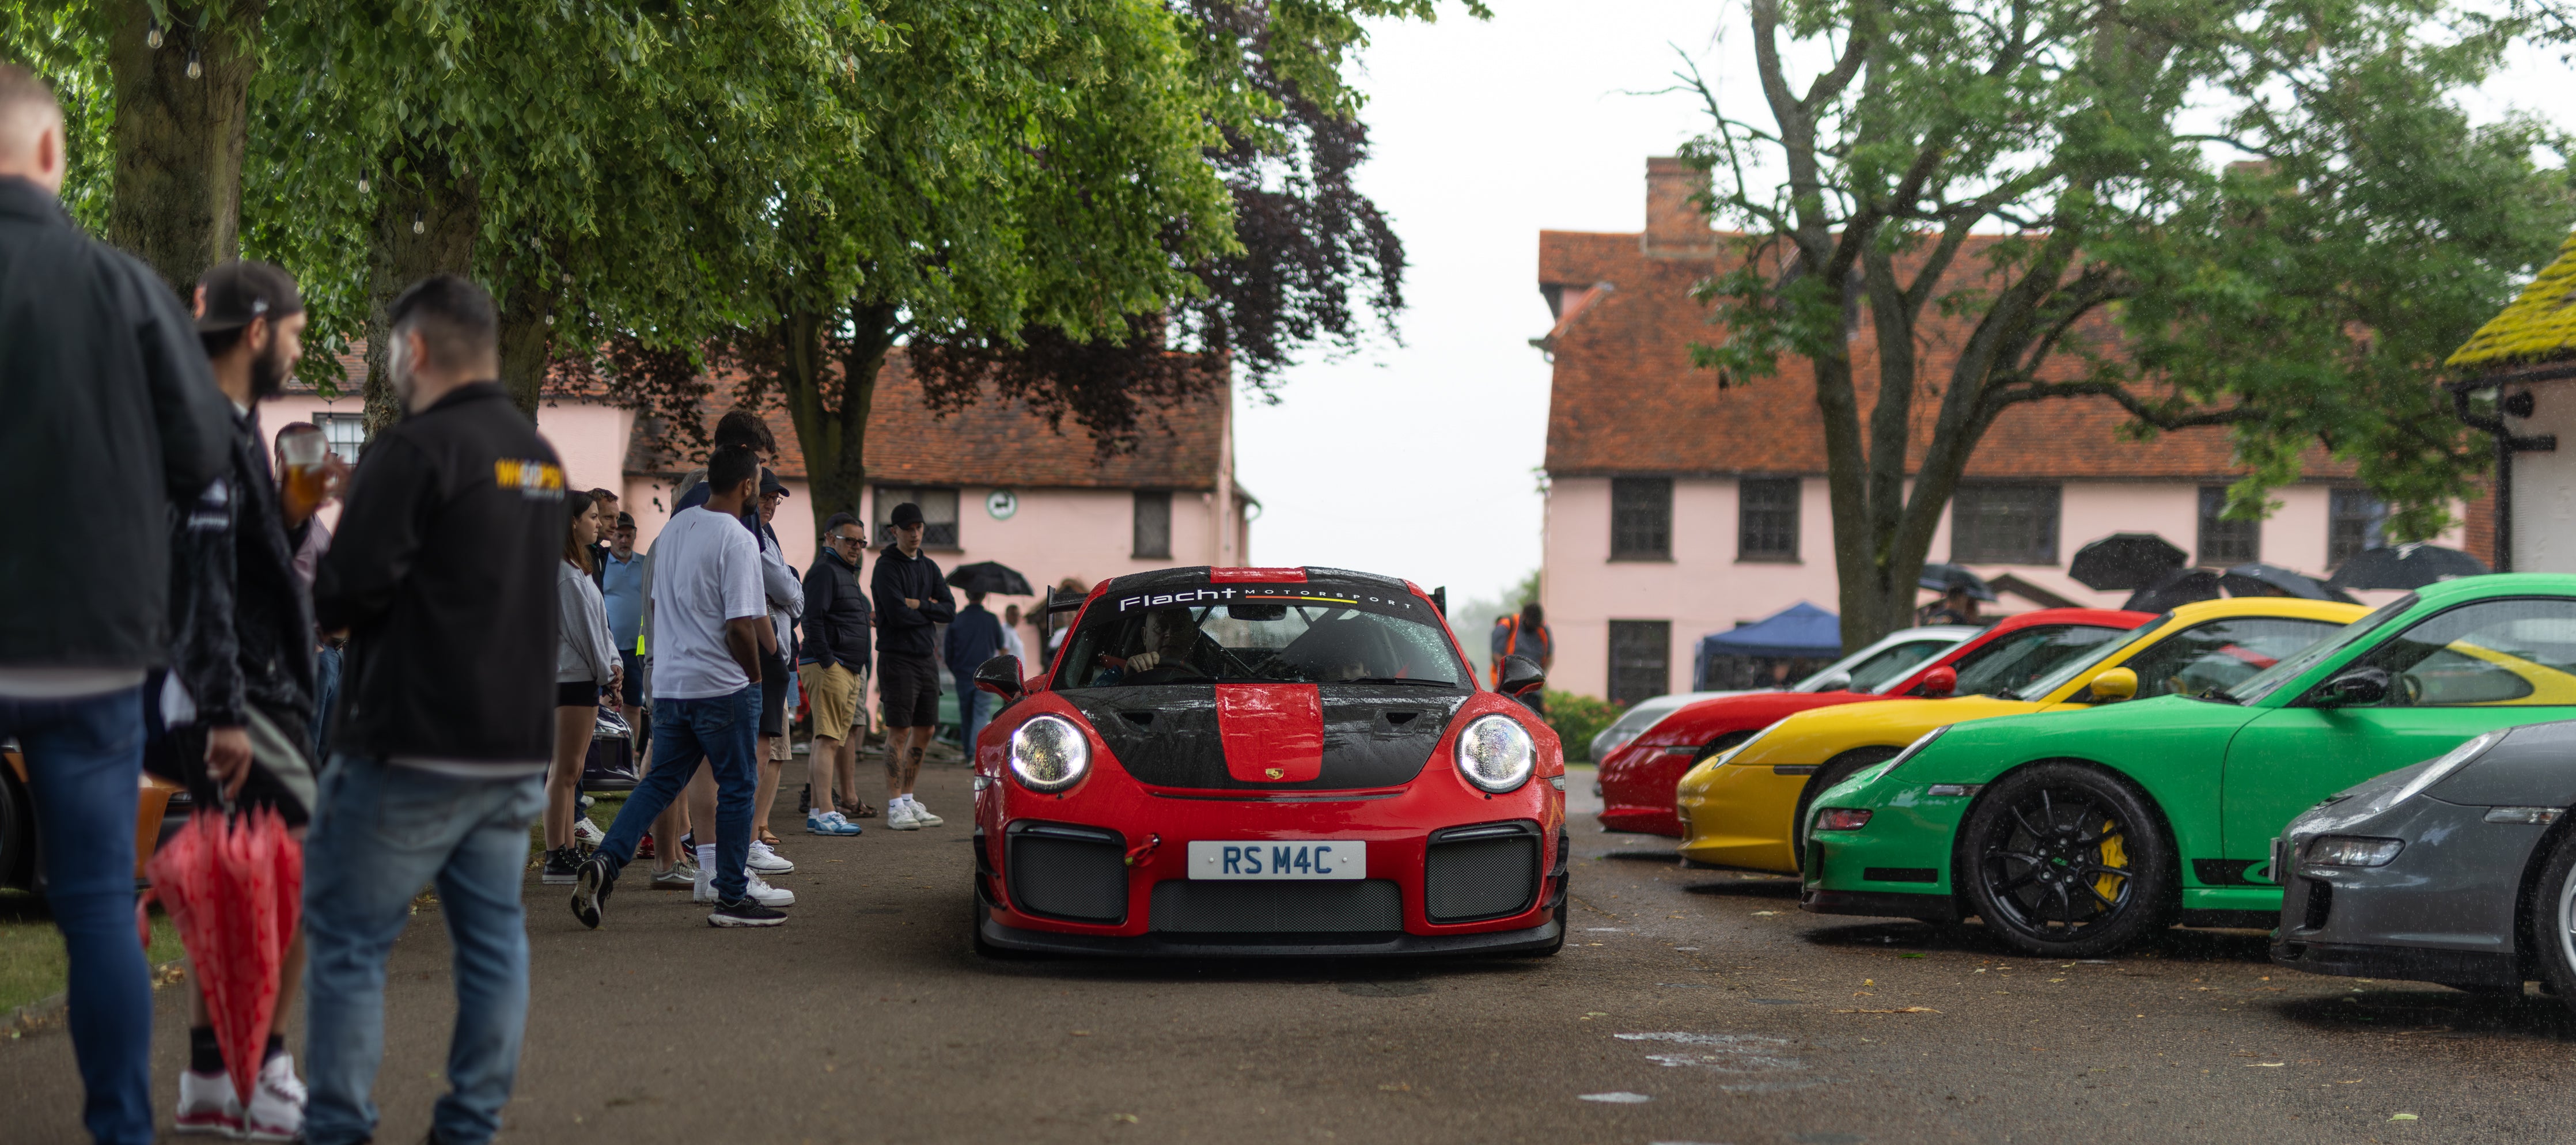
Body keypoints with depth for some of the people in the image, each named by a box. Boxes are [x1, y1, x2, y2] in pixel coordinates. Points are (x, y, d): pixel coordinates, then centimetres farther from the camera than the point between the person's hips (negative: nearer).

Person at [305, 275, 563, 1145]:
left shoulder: (415, 451, -13)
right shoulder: (542, 461, 13)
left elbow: (347, 593, -17)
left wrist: (319, 591, 4)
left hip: (413, 748, -8)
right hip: (518, 747, 8)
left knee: (348, 940, 2)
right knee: (493, 938, 10)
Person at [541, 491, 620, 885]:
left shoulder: (580, 569, 19)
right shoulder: (563, 572, -14)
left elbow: (598, 623, 19)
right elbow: (581, 629, -15)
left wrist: (613, 664, 6)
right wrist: (606, 674, -7)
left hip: (586, 677, 10)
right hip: (570, 676, -10)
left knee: (571, 770, 12)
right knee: (564, 769, -8)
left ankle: (568, 853, 17)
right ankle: (556, 860, -6)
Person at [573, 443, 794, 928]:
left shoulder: (673, 527, 11)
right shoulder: (737, 541, -15)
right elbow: (740, 625, -19)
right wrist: (755, 675, -5)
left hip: (668, 682, 7)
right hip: (722, 684, -7)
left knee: (661, 781, 13)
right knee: (737, 786, 4)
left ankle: (605, 862, -4)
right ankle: (732, 897, 8)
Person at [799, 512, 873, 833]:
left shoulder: (847, 573, 24)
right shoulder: (825, 571, -9)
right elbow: (813, 620, -18)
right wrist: (827, 662, -22)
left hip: (849, 669, 11)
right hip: (828, 666, -10)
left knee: (833, 738, 12)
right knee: (829, 739, -13)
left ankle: (816, 810, 17)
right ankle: (825, 814, -15)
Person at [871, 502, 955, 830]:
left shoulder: (929, 567, 16)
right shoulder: (887, 567, -6)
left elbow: (950, 610, 6)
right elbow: (897, 615, -18)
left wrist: (918, 605, -9)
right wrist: (930, 611, -3)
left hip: (926, 658, 7)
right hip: (897, 658, -7)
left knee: (925, 731, 8)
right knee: (899, 731, -8)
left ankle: (908, 800, 17)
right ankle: (895, 807, -6)